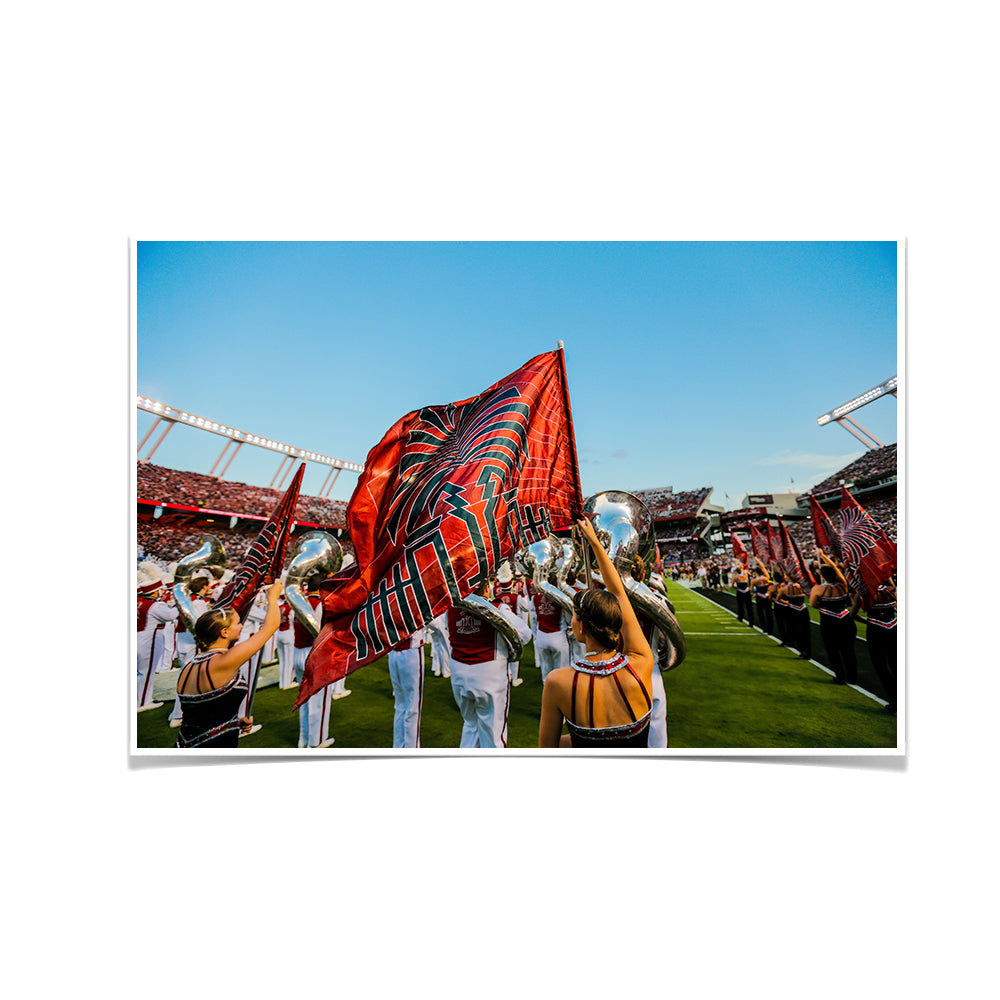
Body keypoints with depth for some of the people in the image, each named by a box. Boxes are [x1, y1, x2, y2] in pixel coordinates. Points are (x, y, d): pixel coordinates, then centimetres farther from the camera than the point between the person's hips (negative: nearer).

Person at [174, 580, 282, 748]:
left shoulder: (189, 667, 3)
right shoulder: (221, 664, -23)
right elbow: (271, 625, -19)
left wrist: (235, 720, 8)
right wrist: (272, 597, -3)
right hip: (216, 743, -8)